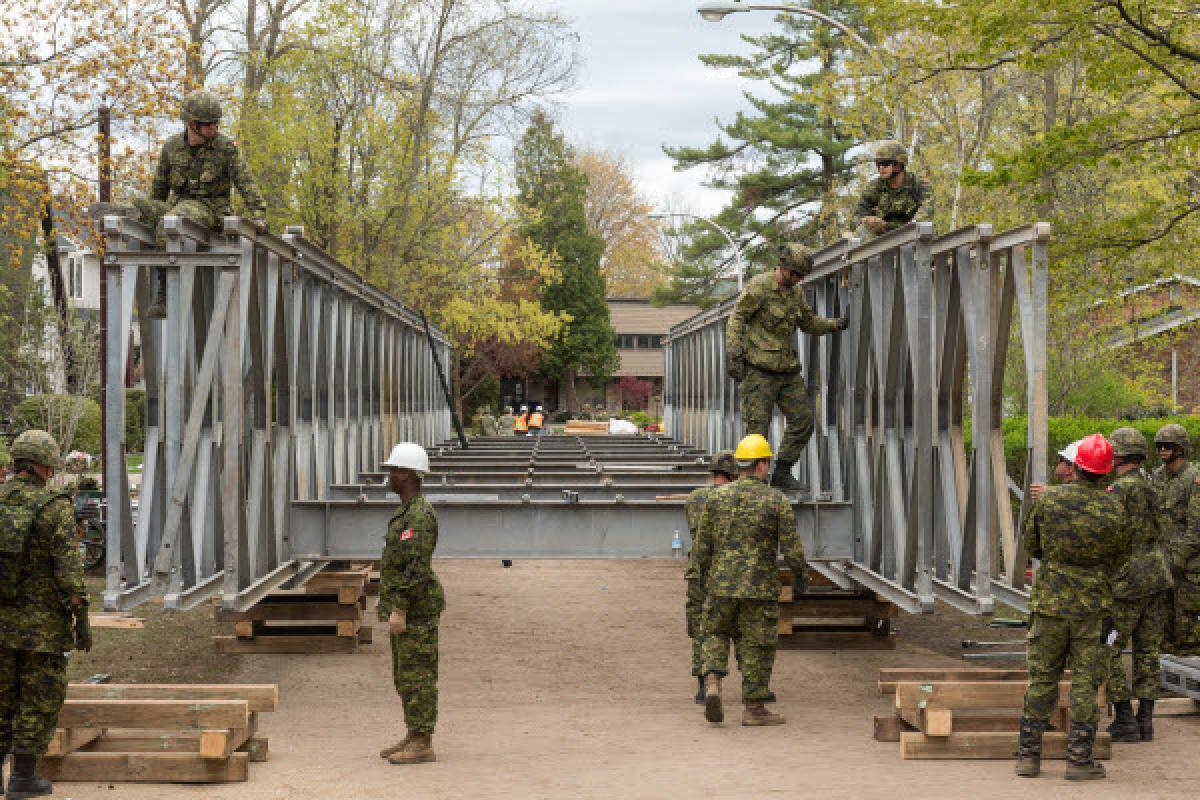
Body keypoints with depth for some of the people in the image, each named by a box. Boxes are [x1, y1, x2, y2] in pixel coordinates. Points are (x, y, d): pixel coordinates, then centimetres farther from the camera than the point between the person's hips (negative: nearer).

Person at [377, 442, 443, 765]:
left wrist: (399, 610, -24)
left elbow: (416, 567, -24)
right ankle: (414, 736, 22)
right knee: (404, 676, 15)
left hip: (416, 609, -10)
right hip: (408, 608, 10)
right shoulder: (409, 511, 15)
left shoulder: (419, 515, -18)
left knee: (417, 677, -6)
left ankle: (423, 745, -1)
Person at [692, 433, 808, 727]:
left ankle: (712, 684, -3)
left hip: (721, 583, 3)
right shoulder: (777, 500, -7)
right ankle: (753, 708, 11)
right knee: (755, 646, 6)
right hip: (760, 587, -3)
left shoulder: (717, 497, 2)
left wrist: (702, 573, 21)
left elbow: (702, 545, 5)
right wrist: (800, 571, 12)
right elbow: (791, 547, -7)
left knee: (717, 633, 19)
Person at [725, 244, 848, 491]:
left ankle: (782, 473, 13)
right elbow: (737, 319, -10)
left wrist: (837, 324, 11)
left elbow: (810, 323, 26)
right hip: (759, 370, -7)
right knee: (758, 425, -7)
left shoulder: (796, 292, 14)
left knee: (803, 420, 4)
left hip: (788, 369, 7)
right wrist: (734, 355, -18)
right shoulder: (759, 286, -8)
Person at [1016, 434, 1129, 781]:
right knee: (1086, 684, 4)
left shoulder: (1048, 499, -7)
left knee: (1041, 680, 9)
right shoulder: (1114, 509, -9)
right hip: (1094, 608, -1)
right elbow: (1119, 558, 5)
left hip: (1050, 602, 1)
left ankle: (1028, 755, 11)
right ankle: (1079, 759, 3)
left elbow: (1031, 546, 5)